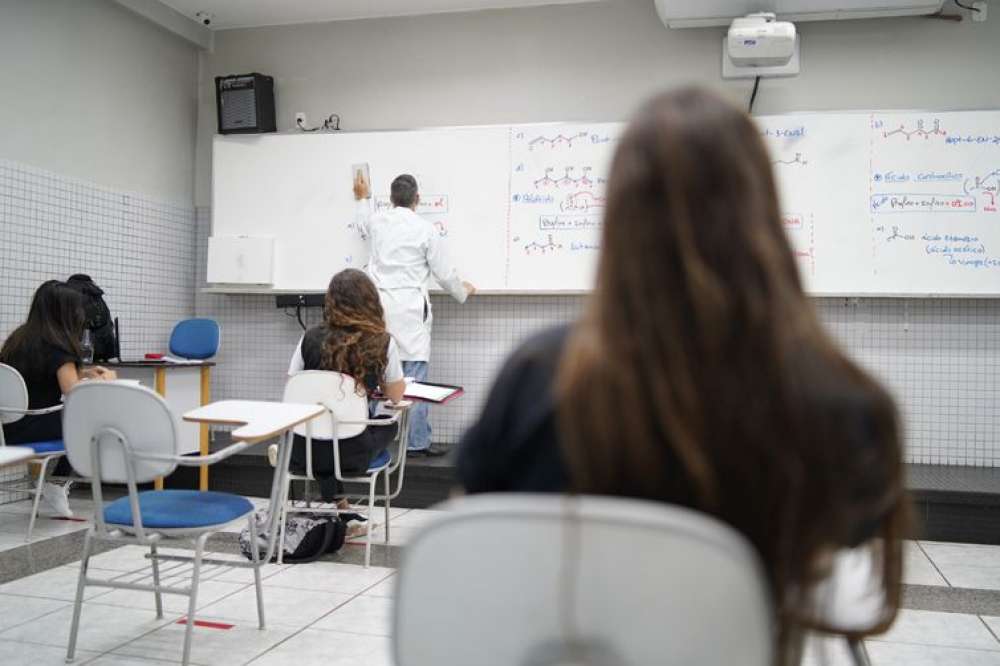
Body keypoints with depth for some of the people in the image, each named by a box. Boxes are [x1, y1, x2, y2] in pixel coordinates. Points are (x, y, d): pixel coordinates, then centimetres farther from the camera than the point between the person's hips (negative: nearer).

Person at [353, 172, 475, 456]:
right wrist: (462, 292, 21)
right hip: (409, 310, -5)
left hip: (378, 305, 5)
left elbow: (363, 221, 36)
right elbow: (445, 273, 2)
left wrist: (362, 198, 55)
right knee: (414, 377, -1)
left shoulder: (376, 223, 8)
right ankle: (416, 442, 2)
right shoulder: (426, 229, -4)